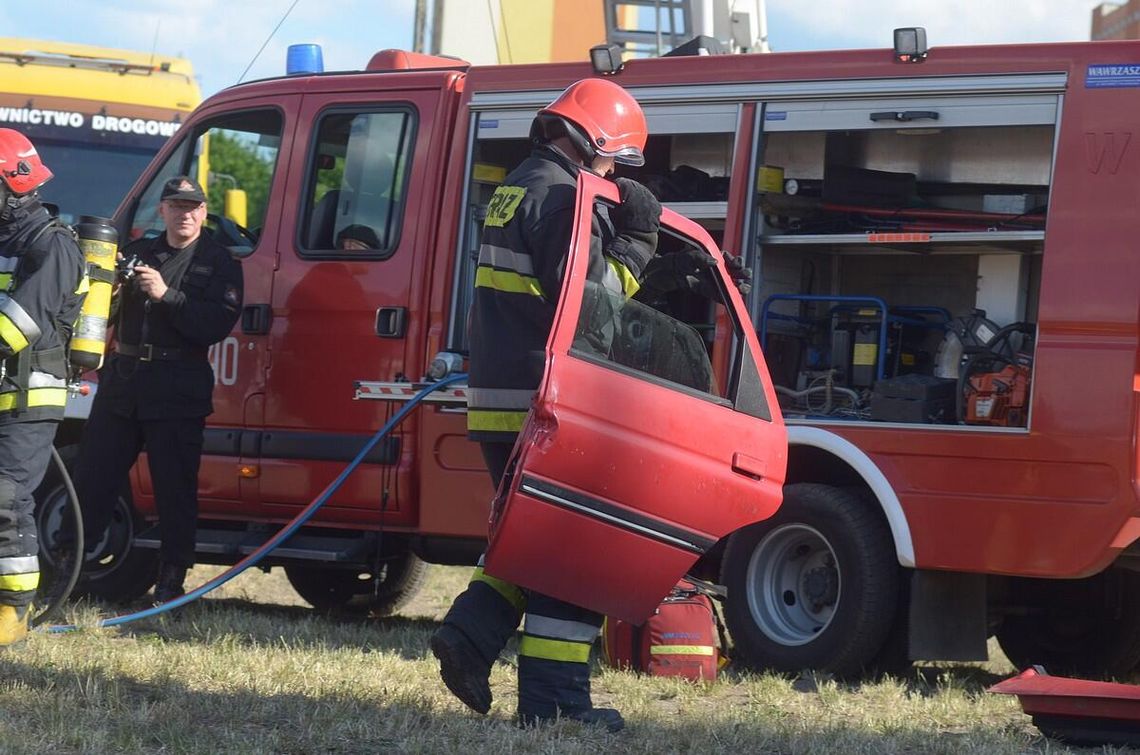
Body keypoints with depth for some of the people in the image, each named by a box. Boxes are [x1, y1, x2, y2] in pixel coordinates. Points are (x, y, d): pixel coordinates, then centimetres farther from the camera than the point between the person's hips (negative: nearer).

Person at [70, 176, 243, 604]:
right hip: (122, 380, 4)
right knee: (91, 477, 3)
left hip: (177, 391, -4)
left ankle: (171, 584, 5)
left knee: (175, 489, -2)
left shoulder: (218, 264, 3)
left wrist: (167, 295, -19)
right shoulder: (136, 253, 16)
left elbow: (217, 325, -11)